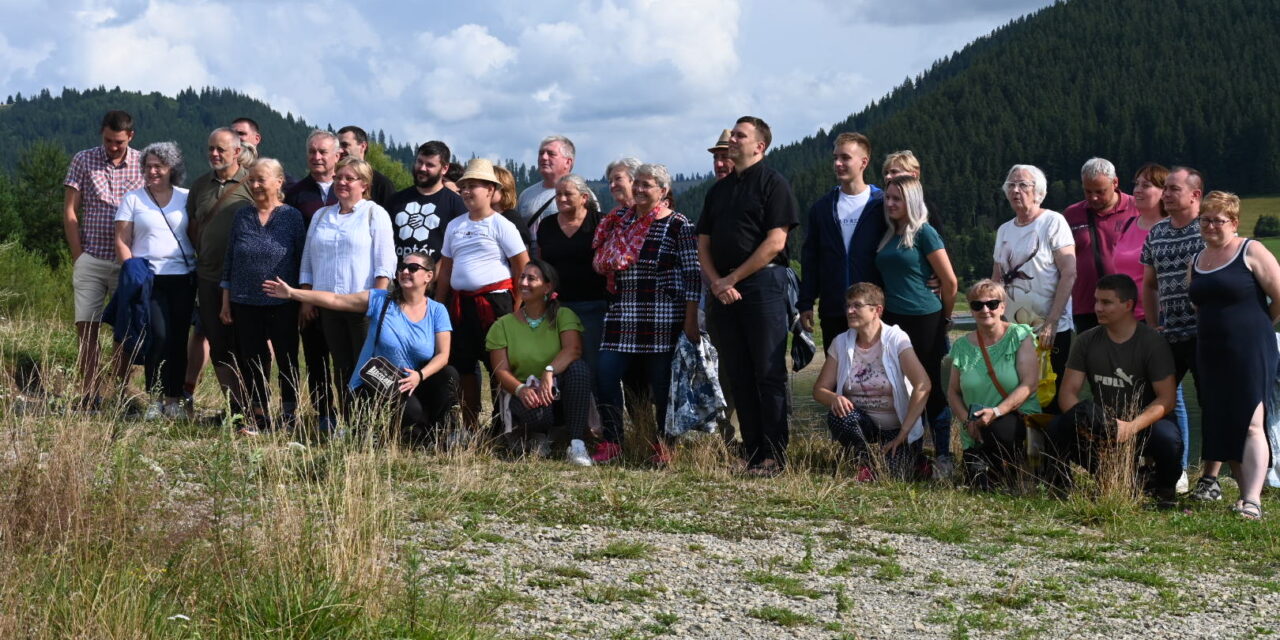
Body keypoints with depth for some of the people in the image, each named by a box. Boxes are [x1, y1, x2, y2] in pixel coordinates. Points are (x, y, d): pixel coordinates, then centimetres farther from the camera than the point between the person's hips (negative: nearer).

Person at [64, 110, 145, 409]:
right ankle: (89, 394, 4)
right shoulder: (83, 161, 2)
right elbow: (70, 211, 4)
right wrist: (79, 256, -2)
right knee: (86, 328, -1)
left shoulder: (143, 164, 1)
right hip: (91, 258, 0)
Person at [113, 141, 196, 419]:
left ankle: (174, 400, 10)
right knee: (158, 335, -14)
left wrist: (201, 271, 0)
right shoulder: (133, 199, 6)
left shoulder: (186, 198, 9)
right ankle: (155, 399, -2)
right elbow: (122, 241, 3)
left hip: (183, 278, 2)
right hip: (149, 278, -2)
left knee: (179, 339, 1)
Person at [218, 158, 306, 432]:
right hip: (246, 304, 3)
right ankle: (259, 416, 18)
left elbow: (303, 261, -1)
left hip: (283, 305, -3)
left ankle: (289, 414, 17)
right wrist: (226, 301, 8)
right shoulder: (242, 216, 6)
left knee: (287, 359, 6)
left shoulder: (292, 217, -3)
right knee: (252, 361, 8)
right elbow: (229, 260, 10)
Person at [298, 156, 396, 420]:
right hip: (328, 305, 5)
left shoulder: (375, 214, 1)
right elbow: (307, 262, 20)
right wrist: (306, 298, 10)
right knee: (341, 368, 7)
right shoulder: (321, 216, 17)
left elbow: (385, 262, -6)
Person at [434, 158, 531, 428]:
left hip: (494, 301, -6)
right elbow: (446, 269, 17)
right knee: (463, 366, 8)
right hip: (460, 303, 6)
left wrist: (518, 307, -8)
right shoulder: (454, 226, 13)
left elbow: (523, 267, -6)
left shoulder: (501, 225, -4)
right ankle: (470, 428, 16)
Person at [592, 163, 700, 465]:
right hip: (622, 313, 5)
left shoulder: (677, 225, -4)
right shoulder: (620, 221, 13)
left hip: (662, 316, -5)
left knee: (662, 382, 2)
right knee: (606, 375, -3)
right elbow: (603, 264, 24)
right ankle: (611, 443, 6)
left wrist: (691, 321, -11)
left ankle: (663, 446, 15)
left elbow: (691, 274, -7)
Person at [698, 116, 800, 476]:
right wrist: (716, 282, -2)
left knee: (769, 373, -6)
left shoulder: (772, 183, -2)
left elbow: (775, 241, -11)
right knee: (739, 375, 7)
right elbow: (703, 243, 16)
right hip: (724, 289, 7)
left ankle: (774, 456, -4)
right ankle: (750, 452, 13)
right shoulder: (720, 189, 18)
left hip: (763, 283, -7)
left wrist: (733, 278, -10)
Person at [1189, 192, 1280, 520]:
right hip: (1211, 354, 7)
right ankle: (1245, 490, 16)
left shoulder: (1251, 252, -5)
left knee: (1251, 424, -12)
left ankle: (1252, 501, -17)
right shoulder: (1198, 260, 15)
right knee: (1222, 425, 7)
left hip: (1249, 352, -7)